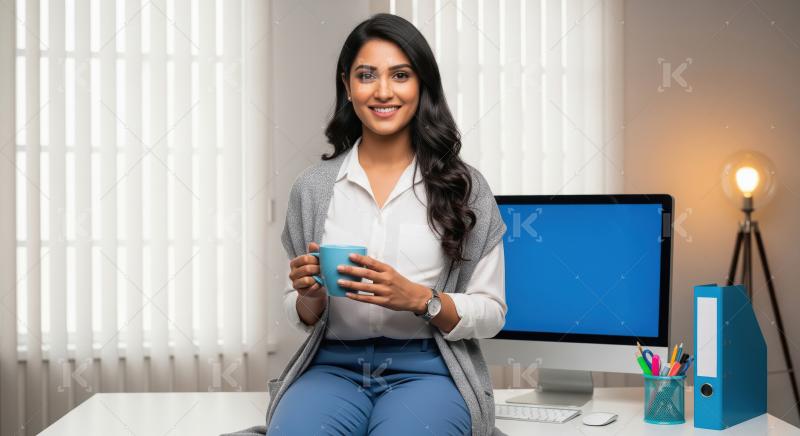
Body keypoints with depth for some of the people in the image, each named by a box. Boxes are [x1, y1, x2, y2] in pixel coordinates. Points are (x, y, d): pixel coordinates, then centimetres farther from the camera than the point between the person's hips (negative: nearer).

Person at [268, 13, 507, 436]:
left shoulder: (464, 184, 1)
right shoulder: (313, 187, 6)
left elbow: (491, 313, 1)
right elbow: (301, 317, 11)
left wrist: (418, 299, -17)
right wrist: (310, 296, -12)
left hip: (426, 369, -1)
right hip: (333, 366, 1)